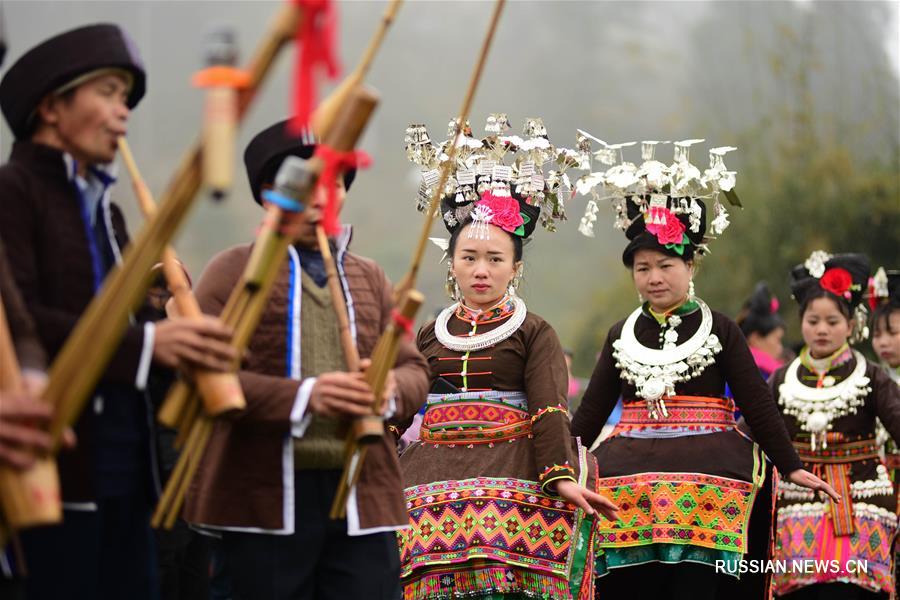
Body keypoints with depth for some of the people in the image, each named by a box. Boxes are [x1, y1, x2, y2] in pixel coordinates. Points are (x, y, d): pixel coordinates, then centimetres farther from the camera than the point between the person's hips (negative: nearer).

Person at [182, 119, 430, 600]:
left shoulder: (371, 278, 20)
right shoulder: (233, 271, 3)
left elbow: (414, 370, 13)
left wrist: (390, 389, -13)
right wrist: (304, 396, -22)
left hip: (365, 496, 4)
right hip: (267, 500, -4)